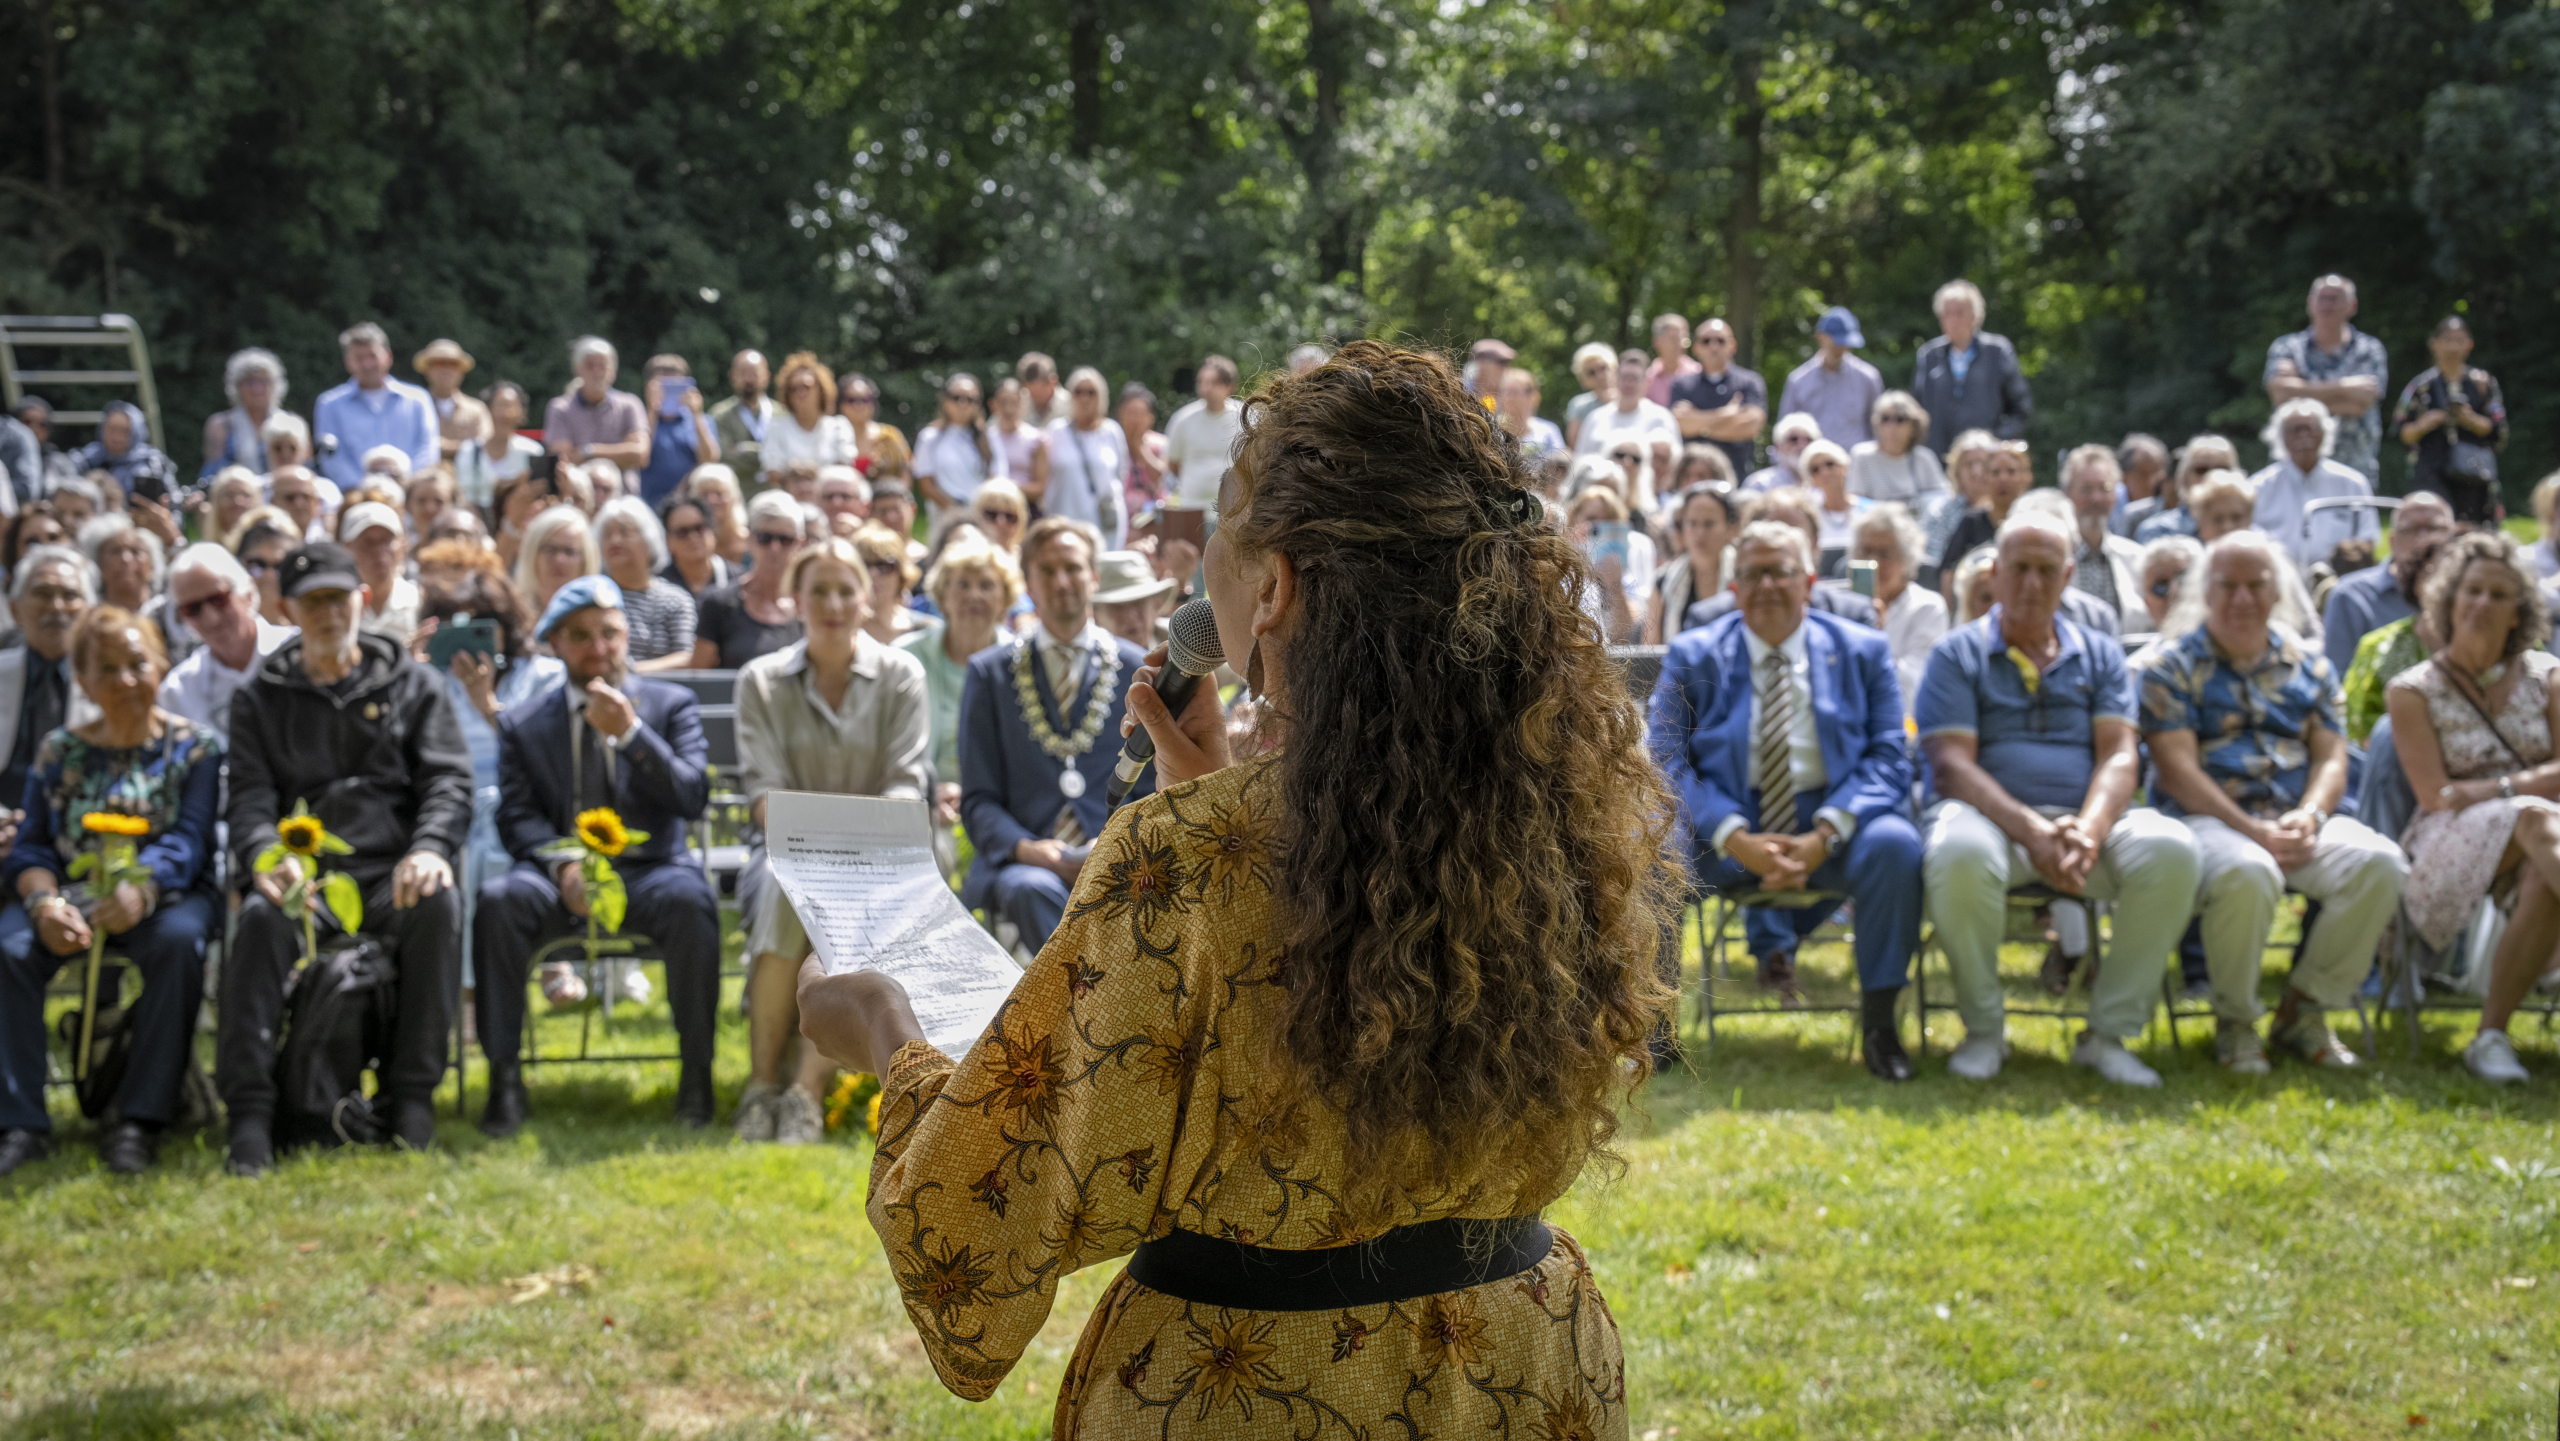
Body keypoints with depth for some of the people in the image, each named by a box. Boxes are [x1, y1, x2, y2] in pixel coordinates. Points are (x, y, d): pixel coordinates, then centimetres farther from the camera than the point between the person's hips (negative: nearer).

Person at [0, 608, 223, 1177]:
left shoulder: (194, 747, 6)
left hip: (163, 896, -2)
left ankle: (139, 1122, -32)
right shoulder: (59, 751, 14)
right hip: (70, 899, 2)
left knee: (177, 939, -38)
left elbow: (187, 839, -9)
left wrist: (141, 889, -32)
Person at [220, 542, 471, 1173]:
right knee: (262, 917, -34)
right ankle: (249, 1110, -34)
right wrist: (266, 854, -19)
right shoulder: (260, 698, 18)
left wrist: (429, 848, -16)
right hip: (305, 875, 0)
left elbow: (449, 781, 6)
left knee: (438, 904, -35)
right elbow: (250, 797, 6)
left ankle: (411, 1092, -26)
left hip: (392, 873, 0)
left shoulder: (413, 684, 17)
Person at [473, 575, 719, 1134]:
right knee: (497, 901, -31)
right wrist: (563, 865, -17)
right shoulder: (522, 723, 14)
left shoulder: (671, 705, 11)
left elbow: (692, 798, -2)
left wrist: (629, 732, -13)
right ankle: (504, 1080, -25)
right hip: (560, 873, 1)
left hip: (650, 868, -1)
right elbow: (518, 816, 4)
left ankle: (696, 1075, -26)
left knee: (690, 901, -35)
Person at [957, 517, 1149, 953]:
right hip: (1017, 864, 0)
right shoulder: (990, 673, 14)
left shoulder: (1139, 671, 15)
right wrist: (1024, 848, -12)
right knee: (1034, 891, -36)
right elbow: (978, 799, 9)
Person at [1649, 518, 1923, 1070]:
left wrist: (1825, 835, -18)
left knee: (1894, 845, -32)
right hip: (1727, 825, 0)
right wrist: (1736, 839, -19)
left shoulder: (1863, 652, 8)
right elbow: (1666, 762, -2)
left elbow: (1888, 759, 0)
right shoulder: (1692, 658, 7)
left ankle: (1879, 1019, -16)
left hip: (1830, 820, 0)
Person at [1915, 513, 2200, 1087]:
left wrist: (2088, 832, -18)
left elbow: (2119, 756, 4)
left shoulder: (2100, 655, 18)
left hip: (2086, 818, 3)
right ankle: (1983, 1029, -15)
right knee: (1961, 855, -40)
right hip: (1990, 815, -3)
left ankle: (2109, 1032, -14)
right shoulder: (1957, 655, 9)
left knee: (2170, 850, -29)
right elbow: (1952, 765, -4)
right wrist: (2032, 831, -20)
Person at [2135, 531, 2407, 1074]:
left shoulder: (2309, 666, 20)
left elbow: (2331, 758, 12)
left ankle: (2303, 1008, -7)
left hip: (2298, 822, 4)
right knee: (2248, 873, -40)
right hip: (2207, 821, -4)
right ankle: (2234, 1020, -13)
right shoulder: (2171, 667, 6)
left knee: (2381, 862, -26)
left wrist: (2309, 817, -12)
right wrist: (2254, 832, -16)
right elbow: (2178, 769, -5)